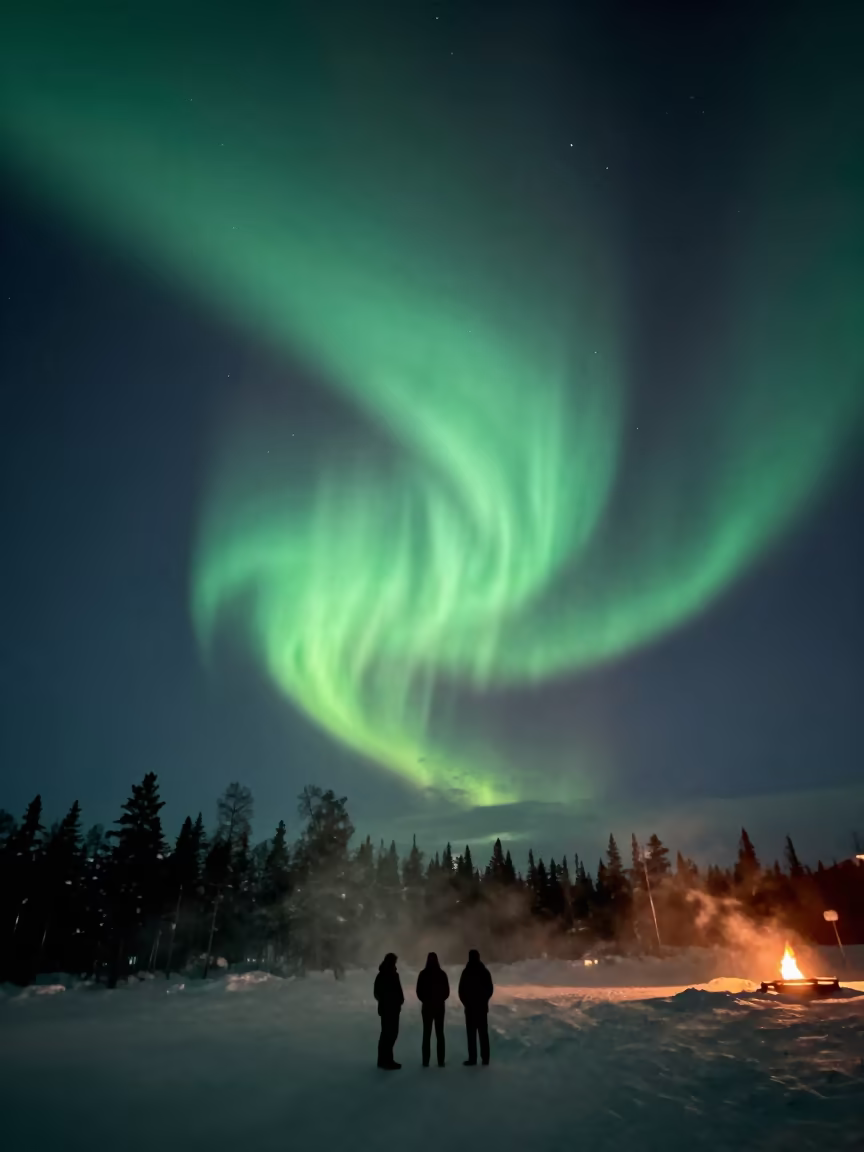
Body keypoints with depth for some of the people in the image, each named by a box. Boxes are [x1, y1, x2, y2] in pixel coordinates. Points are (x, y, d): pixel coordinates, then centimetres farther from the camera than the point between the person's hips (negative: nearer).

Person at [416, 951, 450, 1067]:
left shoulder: (423, 974, -7)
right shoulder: (442, 974, -5)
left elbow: (419, 991, -3)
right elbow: (447, 991, -1)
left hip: (427, 1006, 0)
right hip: (439, 1007, 0)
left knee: (427, 1034, 6)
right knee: (439, 1034, 6)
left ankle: (426, 1061, 4)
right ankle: (441, 1061, 4)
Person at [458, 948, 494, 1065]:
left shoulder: (466, 972, -10)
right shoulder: (485, 971, 1)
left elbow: (461, 990, -9)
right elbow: (490, 989, 6)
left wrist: (465, 1002, 7)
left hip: (470, 1006, -3)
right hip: (482, 1006, 3)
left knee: (471, 1033, 0)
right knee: (483, 1032, 9)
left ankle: (472, 1058, -3)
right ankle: (485, 1058, 9)